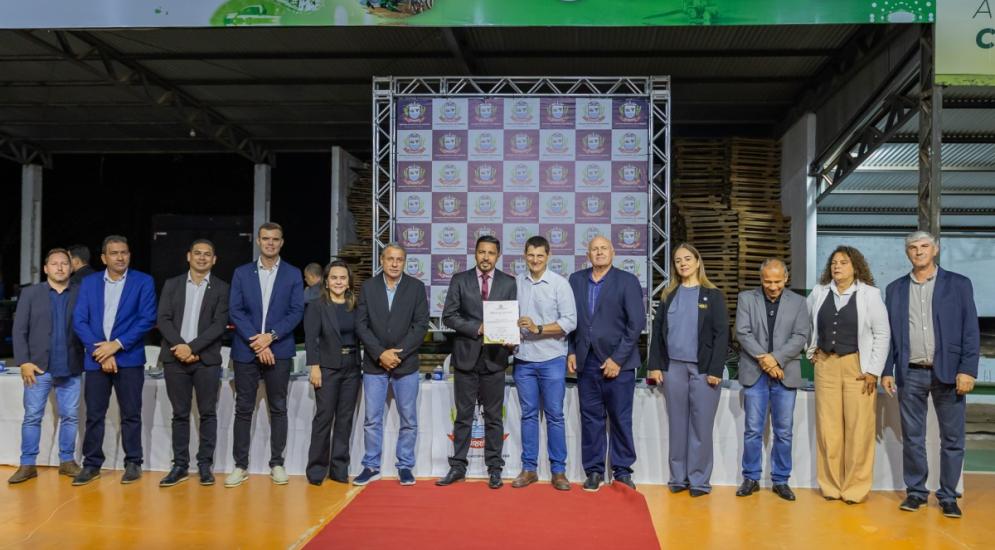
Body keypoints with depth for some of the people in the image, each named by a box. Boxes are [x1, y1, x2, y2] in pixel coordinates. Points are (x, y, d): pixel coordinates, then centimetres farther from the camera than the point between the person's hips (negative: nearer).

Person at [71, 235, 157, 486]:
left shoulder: (143, 282, 0)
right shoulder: (89, 282, 8)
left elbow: (147, 319, -8)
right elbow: (79, 321, 1)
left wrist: (117, 345, -14)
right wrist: (100, 351, -10)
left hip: (129, 358, -2)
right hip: (95, 358, 2)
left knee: (131, 414, 4)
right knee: (94, 415, 7)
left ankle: (133, 463, 14)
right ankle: (92, 464, 18)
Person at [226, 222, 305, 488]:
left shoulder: (292, 274, 6)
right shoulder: (242, 273, 7)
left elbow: (296, 311, -2)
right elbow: (235, 311, -1)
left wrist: (270, 336, -14)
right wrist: (257, 342, -12)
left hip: (279, 350, 0)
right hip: (246, 349, 1)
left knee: (278, 408, 5)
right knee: (243, 408, 4)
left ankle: (277, 463, 14)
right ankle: (240, 466, 12)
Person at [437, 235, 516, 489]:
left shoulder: (508, 283, 5)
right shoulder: (460, 280, 3)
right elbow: (449, 316, -3)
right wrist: (478, 329, -13)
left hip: (495, 357, 0)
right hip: (466, 355, 0)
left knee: (494, 416, 6)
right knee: (463, 415, 7)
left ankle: (494, 469, 15)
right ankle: (458, 466, 15)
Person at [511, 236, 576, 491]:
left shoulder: (560, 284, -4)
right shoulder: (517, 282, 5)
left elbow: (570, 321, -10)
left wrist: (538, 329, -18)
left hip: (552, 359, -3)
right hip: (523, 359, 3)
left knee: (554, 416, 3)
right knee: (528, 415, 10)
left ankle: (558, 470, 12)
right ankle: (529, 469, 18)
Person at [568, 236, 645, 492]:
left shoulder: (627, 281, -1)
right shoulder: (576, 280, 9)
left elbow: (637, 322, -7)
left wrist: (618, 359, -11)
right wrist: (571, 352, 0)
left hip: (617, 362, -3)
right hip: (586, 362, 3)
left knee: (620, 420, 4)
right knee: (591, 419, 7)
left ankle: (622, 471, 16)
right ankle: (594, 472, 16)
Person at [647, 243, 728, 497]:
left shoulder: (713, 295, 2)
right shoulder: (668, 295, 10)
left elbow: (721, 334, -3)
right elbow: (657, 331, 10)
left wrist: (716, 370, -10)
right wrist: (655, 365, 2)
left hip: (703, 369, -3)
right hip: (673, 367, 3)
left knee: (701, 426, 1)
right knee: (677, 425, 7)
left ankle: (699, 480, 9)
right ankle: (678, 477, 14)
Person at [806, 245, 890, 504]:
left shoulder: (870, 294, -3)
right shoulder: (819, 293, 6)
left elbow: (882, 334, -3)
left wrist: (873, 371, -8)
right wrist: (811, 350, 11)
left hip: (858, 366, -3)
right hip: (825, 366, 3)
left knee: (858, 429, -1)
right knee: (828, 428, 5)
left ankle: (856, 487, 11)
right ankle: (831, 485, 16)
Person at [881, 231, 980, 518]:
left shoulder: (958, 284, 3)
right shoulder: (895, 289, 9)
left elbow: (971, 331, -1)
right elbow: (889, 333, 9)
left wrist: (967, 370, -10)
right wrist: (887, 371, 4)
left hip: (948, 373, -1)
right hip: (910, 375, 2)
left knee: (952, 439, 4)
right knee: (912, 438, 8)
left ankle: (948, 496, 16)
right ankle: (915, 491, 19)